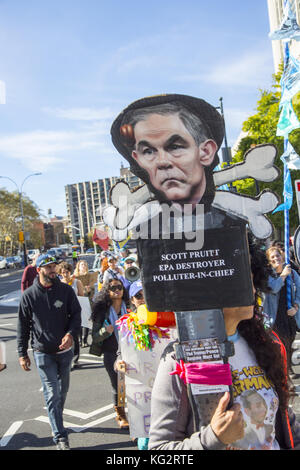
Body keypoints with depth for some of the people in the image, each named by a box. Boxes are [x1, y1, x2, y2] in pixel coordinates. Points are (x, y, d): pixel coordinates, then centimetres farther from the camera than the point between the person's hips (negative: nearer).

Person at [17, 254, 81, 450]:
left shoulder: (66, 290, -5)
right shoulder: (29, 295, -7)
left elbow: (76, 314, -1)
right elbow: (23, 326, 0)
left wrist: (71, 334, -20)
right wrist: (22, 353, -1)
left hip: (65, 349, 3)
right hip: (43, 353, -2)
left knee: (63, 390, 18)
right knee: (52, 394, -4)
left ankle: (56, 419, 43)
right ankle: (60, 437, 3)